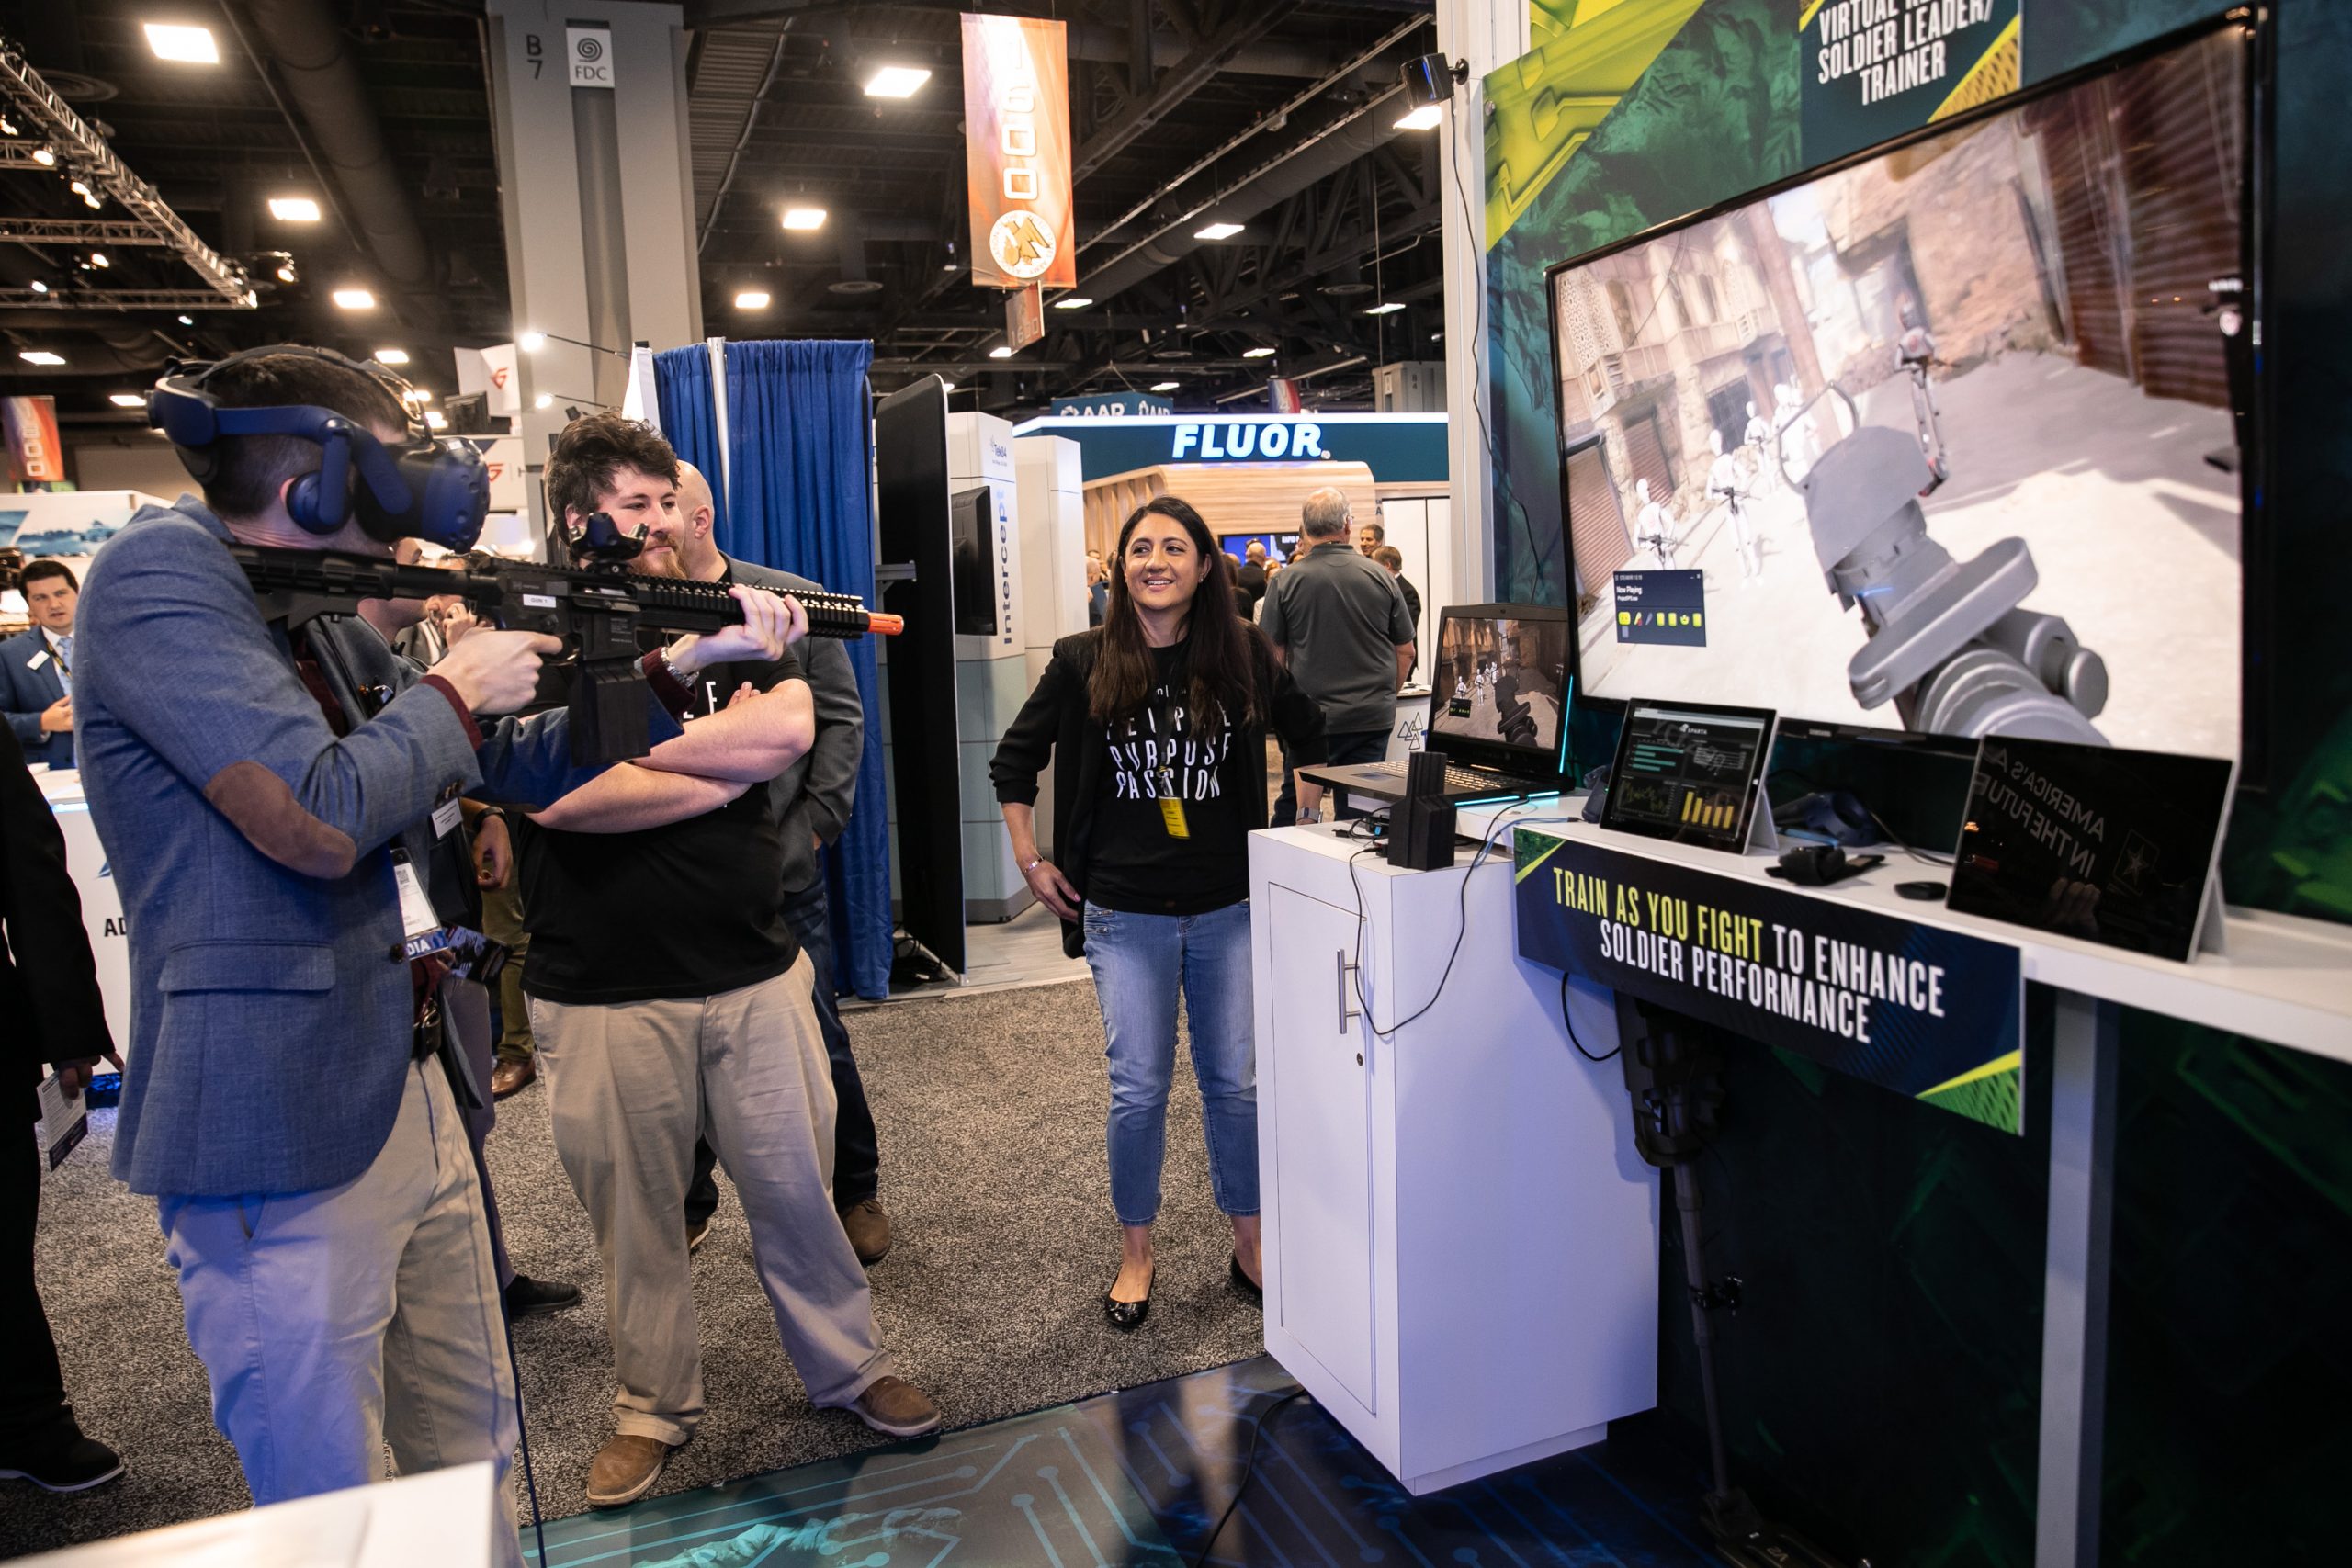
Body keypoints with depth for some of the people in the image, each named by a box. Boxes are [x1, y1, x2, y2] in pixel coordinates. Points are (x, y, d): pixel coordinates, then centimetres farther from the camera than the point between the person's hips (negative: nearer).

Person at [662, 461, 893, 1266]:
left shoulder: (793, 602, 0)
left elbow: (841, 719, 1)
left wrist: (814, 822, -5)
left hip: (780, 874, -1)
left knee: (819, 1043, 10)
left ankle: (857, 1192, 31)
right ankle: (689, 1207, 35)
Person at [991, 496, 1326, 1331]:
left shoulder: (1243, 656, -1)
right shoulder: (1084, 663, -3)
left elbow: (1312, 739, 13)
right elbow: (1014, 761, 8)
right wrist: (1031, 862, 4)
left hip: (1228, 908, 1)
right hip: (1125, 912, -1)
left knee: (1237, 1082, 7)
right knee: (1139, 1088, 3)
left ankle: (1249, 1243, 26)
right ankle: (1135, 1252, 23)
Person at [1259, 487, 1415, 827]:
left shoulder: (1285, 582, -8)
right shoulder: (1381, 577, -1)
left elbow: (1273, 655, -4)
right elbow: (1406, 651, 5)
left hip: (1309, 719, -1)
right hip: (1373, 717, 2)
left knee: (1292, 807, 10)